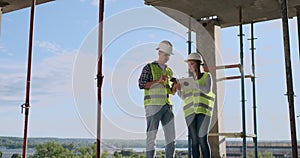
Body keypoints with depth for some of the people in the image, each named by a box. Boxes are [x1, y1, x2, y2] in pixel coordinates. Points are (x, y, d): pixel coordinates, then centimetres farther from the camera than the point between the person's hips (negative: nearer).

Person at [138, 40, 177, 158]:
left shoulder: (169, 71, 20)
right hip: (153, 105, -6)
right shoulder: (149, 67, 3)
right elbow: (141, 84, -6)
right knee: (151, 136, -3)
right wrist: (158, 81, -14)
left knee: (171, 137, 0)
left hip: (167, 106, 6)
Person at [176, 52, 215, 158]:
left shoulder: (207, 76, 6)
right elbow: (184, 97, 12)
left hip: (203, 111, -3)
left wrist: (195, 82, -21)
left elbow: (207, 90, -12)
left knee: (203, 140, -11)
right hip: (191, 112, 4)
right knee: (194, 141, 1)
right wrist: (179, 89, -6)